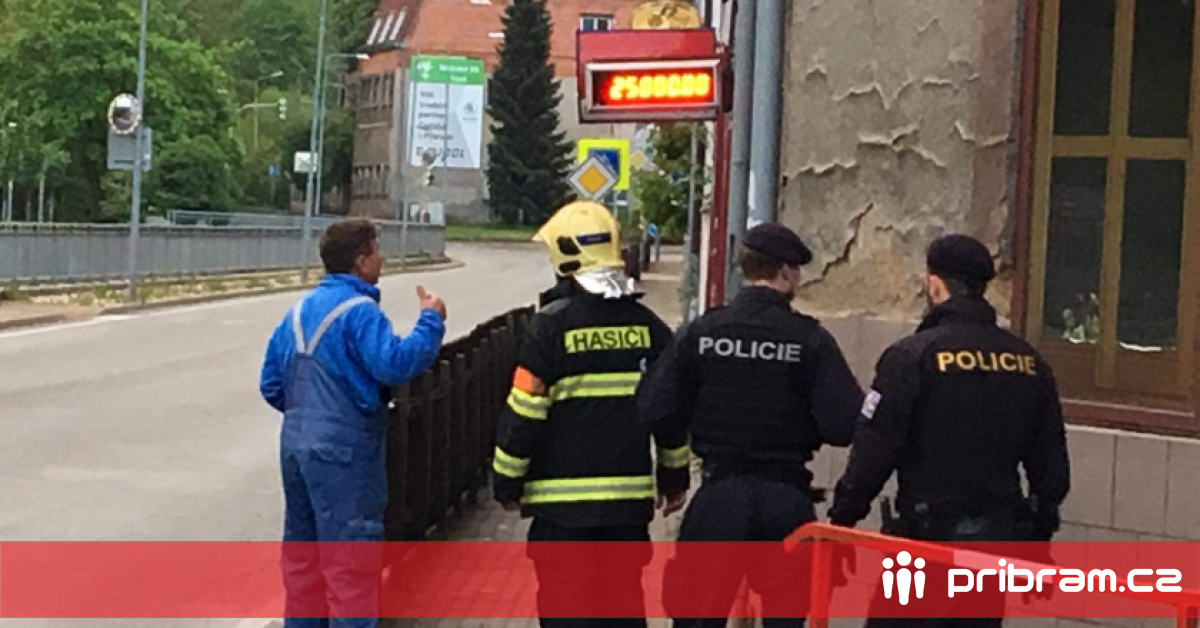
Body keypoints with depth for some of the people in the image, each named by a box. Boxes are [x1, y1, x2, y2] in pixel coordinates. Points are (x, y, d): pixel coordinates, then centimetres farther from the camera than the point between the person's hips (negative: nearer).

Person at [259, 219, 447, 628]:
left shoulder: (301, 310, 12)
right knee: (350, 563, -3)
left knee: (302, 556, 17)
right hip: (343, 452, -9)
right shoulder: (359, 311, -14)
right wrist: (430, 321, -16)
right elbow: (395, 364, -28)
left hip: (296, 445, 9)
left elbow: (271, 384, 15)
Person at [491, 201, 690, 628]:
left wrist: (507, 481, 1)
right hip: (630, 494, 5)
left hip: (562, 496, -5)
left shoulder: (553, 324, -10)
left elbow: (523, 412, -10)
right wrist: (674, 476, 22)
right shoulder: (648, 325, 5)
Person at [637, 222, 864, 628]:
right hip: (786, 501, -1)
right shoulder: (810, 340, -7)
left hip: (719, 495, 1)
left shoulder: (701, 333, -3)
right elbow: (843, 425, -12)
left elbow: (654, 409, -3)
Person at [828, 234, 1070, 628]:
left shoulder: (913, 355, -11)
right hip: (999, 541, 6)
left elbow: (873, 453, -14)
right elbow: (1052, 466, 12)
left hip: (928, 538, -6)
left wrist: (840, 521, -4)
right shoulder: (1030, 363, 8)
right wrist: (1036, 539, 21)